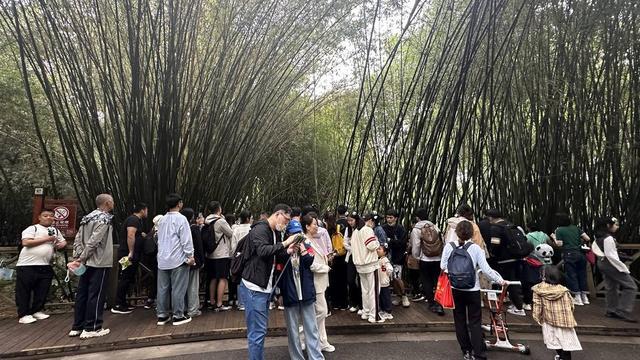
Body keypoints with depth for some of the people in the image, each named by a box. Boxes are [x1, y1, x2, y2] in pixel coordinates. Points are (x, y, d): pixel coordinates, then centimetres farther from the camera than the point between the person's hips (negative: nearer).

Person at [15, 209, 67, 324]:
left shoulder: (55, 231, 17)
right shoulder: (32, 228, -2)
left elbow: (63, 241, 23)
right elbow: (26, 242, -15)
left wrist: (61, 244, -1)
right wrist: (46, 239, -15)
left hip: (45, 266, 6)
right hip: (27, 265, -6)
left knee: (42, 291, 10)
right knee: (24, 292, 1)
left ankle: (37, 311, 23)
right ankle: (23, 315, 8)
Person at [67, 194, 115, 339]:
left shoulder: (87, 218, 14)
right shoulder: (104, 219, -13)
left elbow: (77, 239, 10)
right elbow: (93, 242, -21)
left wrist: (77, 257, 4)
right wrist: (81, 259, -14)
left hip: (86, 263, 8)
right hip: (100, 263, -8)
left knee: (82, 294, 12)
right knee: (96, 295, -2)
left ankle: (77, 327, 19)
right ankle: (91, 328, 3)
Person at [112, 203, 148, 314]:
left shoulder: (136, 220, 19)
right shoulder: (134, 219, -13)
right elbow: (130, 236, -25)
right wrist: (131, 253, -25)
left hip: (132, 255, 11)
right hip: (128, 254, -11)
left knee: (128, 279, 14)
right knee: (124, 279, -6)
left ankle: (122, 303, 22)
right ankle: (117, 306, -1)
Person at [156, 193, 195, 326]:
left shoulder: (162, 220, 10)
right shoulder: (181, 219, -11)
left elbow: (159, 239, 15)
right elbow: (186, 240, -14)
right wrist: (190, 256, -7)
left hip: (162, 260, 7)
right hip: (178, 259, -7)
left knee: (163, 288, 10)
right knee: (178, 289, 1)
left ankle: (162, 315, 18)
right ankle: (178, 316, 6)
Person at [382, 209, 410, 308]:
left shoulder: (400, 229, -7)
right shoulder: (383, 228, 0)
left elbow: (403, 243, -15)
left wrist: (390, 241, -20)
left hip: (398, 257, -3)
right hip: (387, 256, 4)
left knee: (397, 278, -9)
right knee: (391, 279, 8)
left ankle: (404, 296, 15)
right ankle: (400, 297, 27)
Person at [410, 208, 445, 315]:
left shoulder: (416, 230, -6)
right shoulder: (435, 227, 3)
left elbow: (415, 246, -4)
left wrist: (416, 256, 13)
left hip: (425, 259, -3)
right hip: (438, 258, 3)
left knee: (427, 282, 12)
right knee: (437, 281, 10)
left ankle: (432, 303, 17)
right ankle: (439, 304, 4)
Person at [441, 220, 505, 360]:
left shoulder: (449, 246, -11)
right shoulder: (475, 248, -13)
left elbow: (443, 267, -5)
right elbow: (486, 270, -12)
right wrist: (500, 280, 2)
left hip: (455, 289, 1)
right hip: (472, 289, -1)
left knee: (460, 320, 15)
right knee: (475, 322, 9)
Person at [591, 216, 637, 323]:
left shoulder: (598, 237, 7)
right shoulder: (608, 238, -21)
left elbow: (594, 247, 20)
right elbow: (611, 256, -22)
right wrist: (624, 268, -18)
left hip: (602, 263, 10)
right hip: (610, 264, -10)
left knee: (611, 287, 15)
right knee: (631, 287, -4)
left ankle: (611, 311, 20)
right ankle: (623, 313, -7)